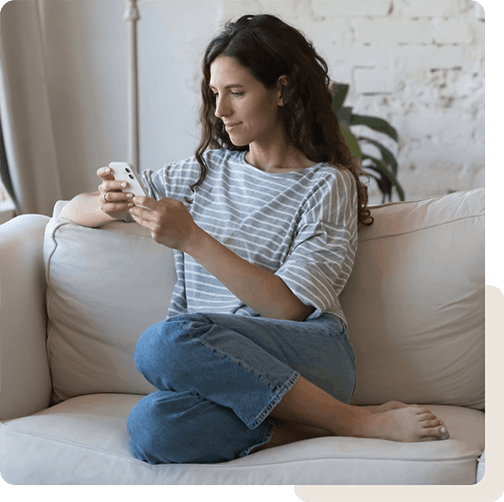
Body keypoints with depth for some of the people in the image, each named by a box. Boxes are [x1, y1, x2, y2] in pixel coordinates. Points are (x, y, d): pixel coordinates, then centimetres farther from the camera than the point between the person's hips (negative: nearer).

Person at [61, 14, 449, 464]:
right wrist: (111, 206, -1)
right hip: (220, 369, 4)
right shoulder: (204, 172, 18)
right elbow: (74, 210, 23)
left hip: (310, 356, -3)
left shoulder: (329, 183, 4)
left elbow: (289, 306, -8)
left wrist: (192, 239, -15)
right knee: (152, 428, -33)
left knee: (164, 340, -34)